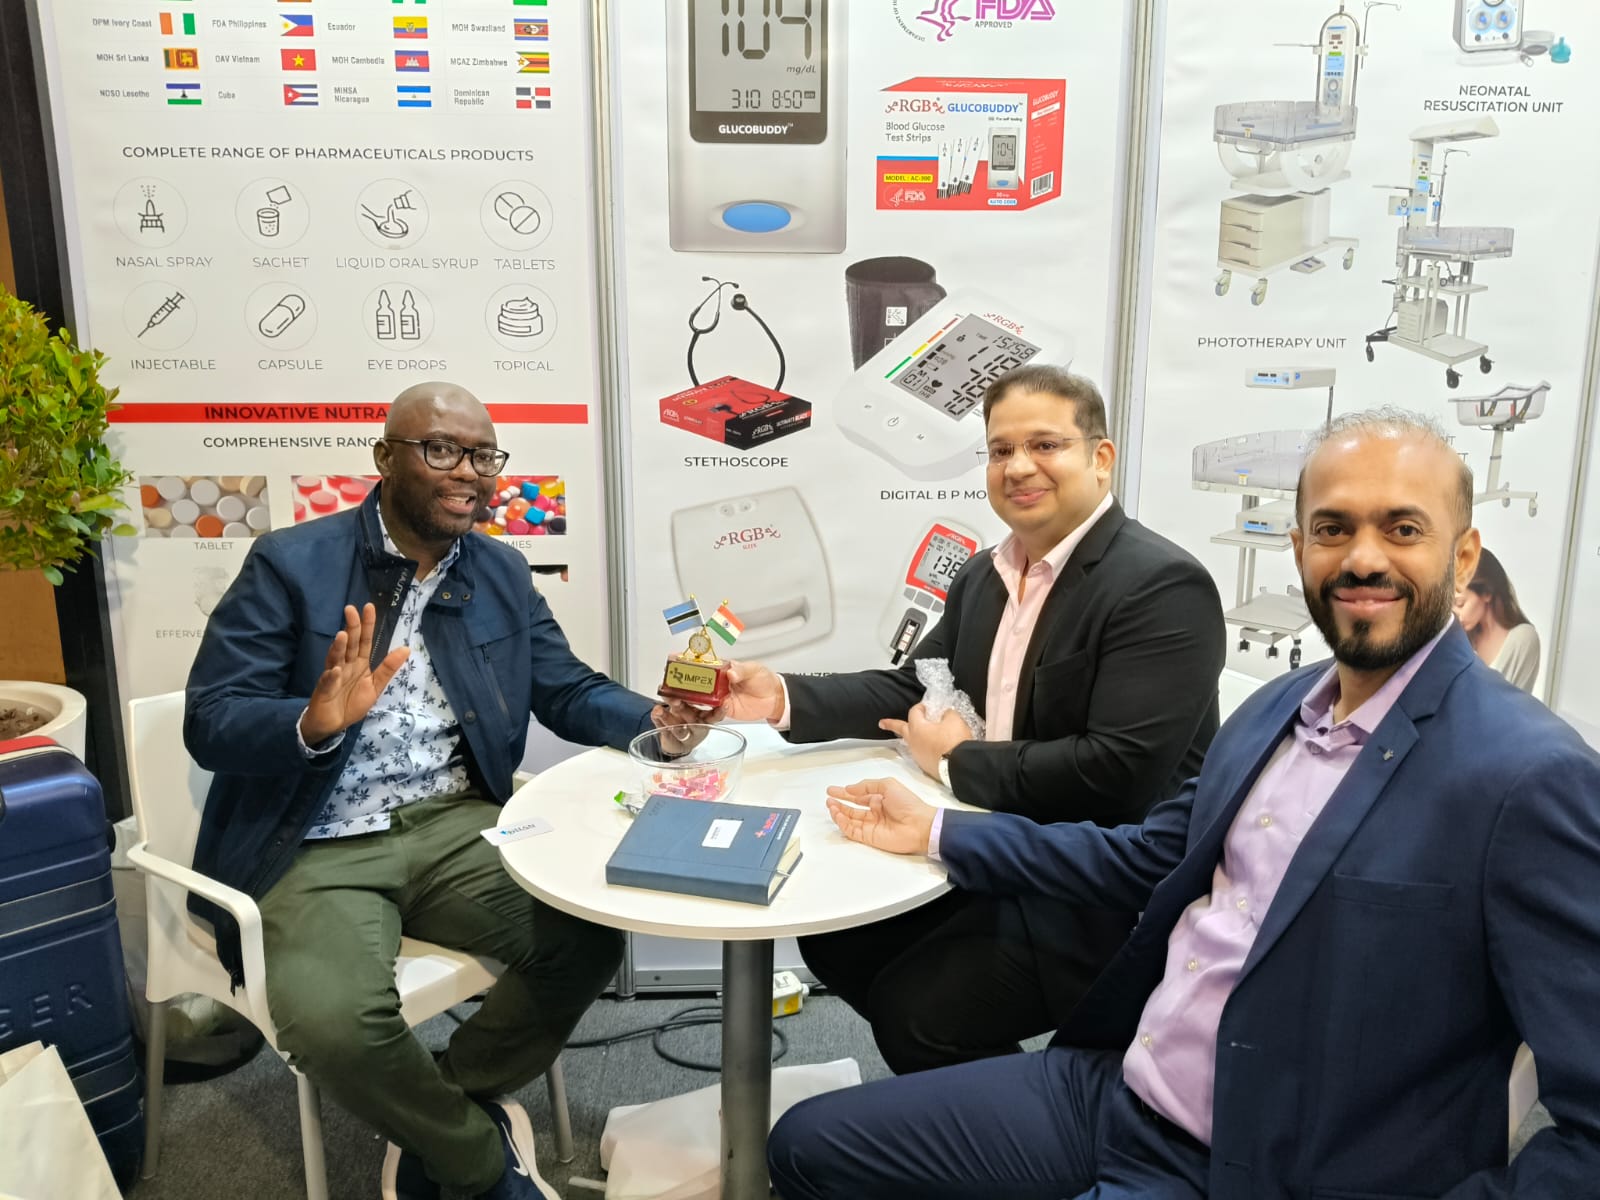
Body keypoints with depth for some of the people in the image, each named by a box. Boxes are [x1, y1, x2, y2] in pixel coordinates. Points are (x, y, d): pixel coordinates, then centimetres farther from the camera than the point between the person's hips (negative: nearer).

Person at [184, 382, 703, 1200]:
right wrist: (317, 723, -30)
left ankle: (431, 1125, 10)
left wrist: (656, 718, -12)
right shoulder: (290, 563, -4)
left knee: (589, 937, -17)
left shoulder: (502, 573, 10)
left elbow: (569, 693, 9)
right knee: (331, 1022, -29)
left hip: (454, 829, 4)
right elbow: (209, 723, -8)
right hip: (316, 851, -3)